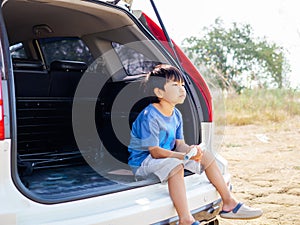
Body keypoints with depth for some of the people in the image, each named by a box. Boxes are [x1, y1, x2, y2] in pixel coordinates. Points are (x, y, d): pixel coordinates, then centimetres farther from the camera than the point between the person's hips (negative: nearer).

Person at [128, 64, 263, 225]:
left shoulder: (176, 114, 5)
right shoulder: (149, 116, -23)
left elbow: (179, 145, 3)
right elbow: (154, 151, -26)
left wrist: (191, 150, -21)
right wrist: (185, 156, -36)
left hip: (169, 157, 9)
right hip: (144, 161, -9)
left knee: (207, 157, 5)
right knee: (176, 166, -39)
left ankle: (229, 204, 13)